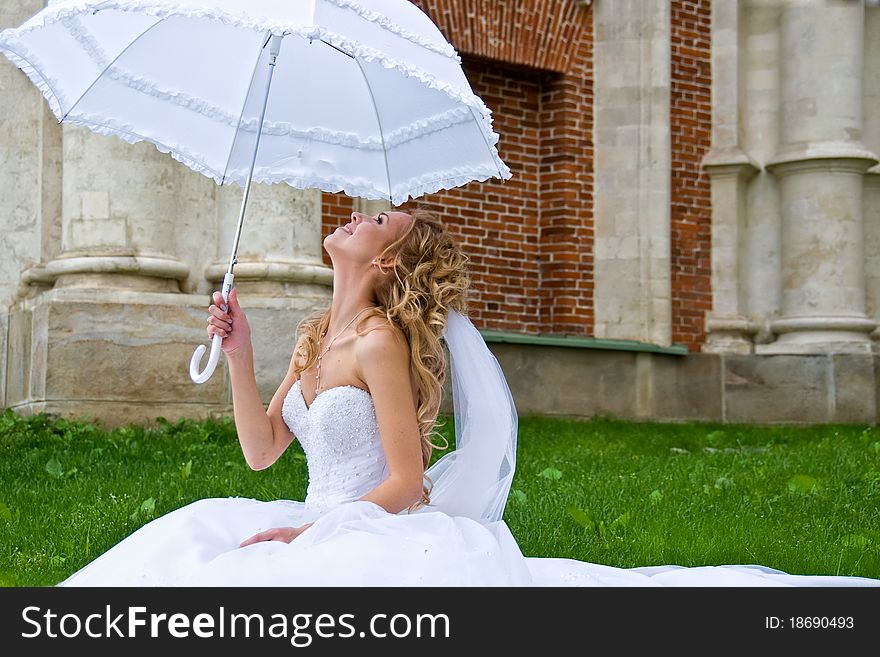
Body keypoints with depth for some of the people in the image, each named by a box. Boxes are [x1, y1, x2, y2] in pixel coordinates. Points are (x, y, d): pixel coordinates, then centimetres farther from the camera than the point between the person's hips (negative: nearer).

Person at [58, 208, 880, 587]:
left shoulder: (380, 340, -14)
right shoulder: (314, 336, 12)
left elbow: (404, 485, -17)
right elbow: (261, 450, 12)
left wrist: (304, 533, -19)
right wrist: (238, 356, 2)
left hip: (388, 537, -7)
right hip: (324, 533, 8)